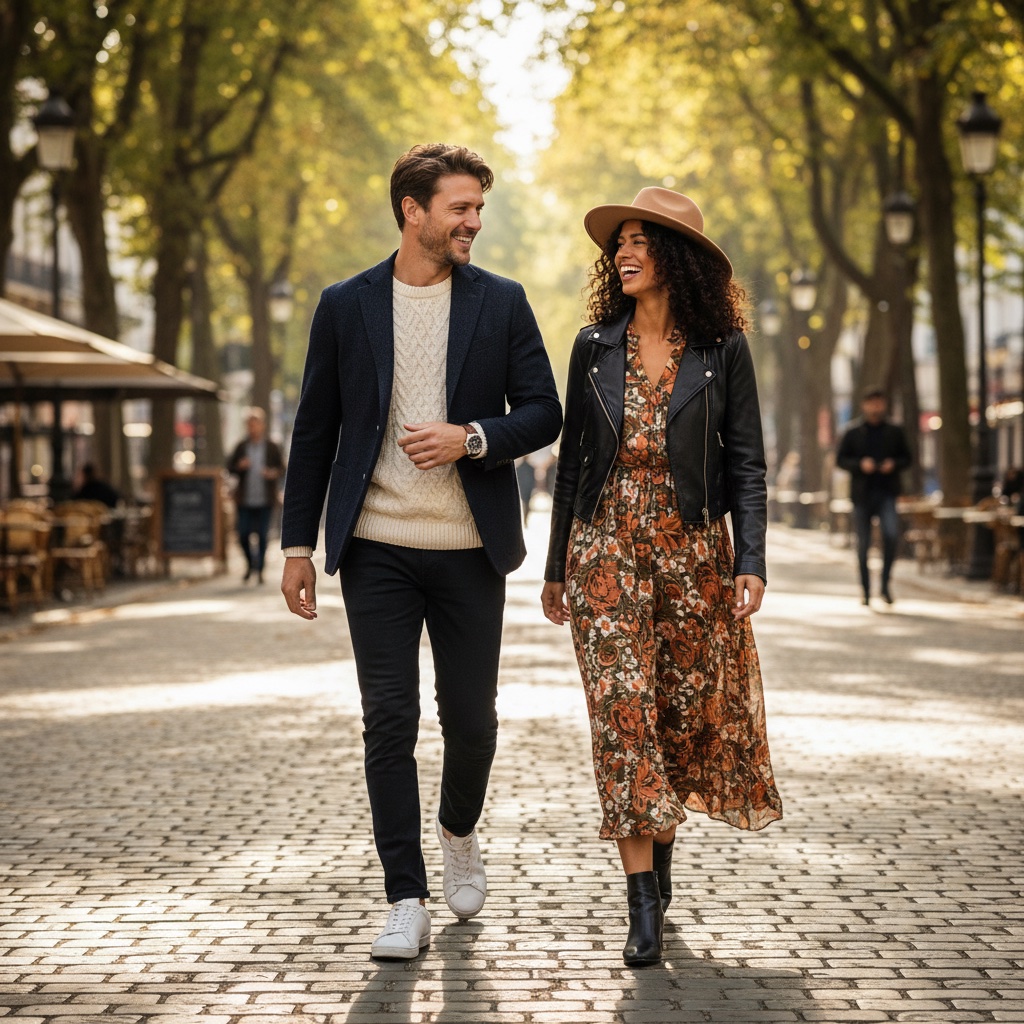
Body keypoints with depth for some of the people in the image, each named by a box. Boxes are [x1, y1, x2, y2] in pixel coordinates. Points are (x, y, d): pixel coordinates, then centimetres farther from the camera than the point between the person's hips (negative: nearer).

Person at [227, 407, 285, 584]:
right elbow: (230, 468, 8)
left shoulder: (272, 447, 2)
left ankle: (260, 570, 8)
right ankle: (250, 563, 25)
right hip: (245, 500, 1)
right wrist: (240, 466, -13)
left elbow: (281, 469, 5)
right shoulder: (241, 446, 6)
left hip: (264, 500, -1)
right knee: (243, 535, -1)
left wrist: (274, 473, -17)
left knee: (262, 535, -2)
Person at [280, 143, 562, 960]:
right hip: (377, 549, -1)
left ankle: (460, 831, 37)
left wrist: (471, 437, -15)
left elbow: (544, 412, 4)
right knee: (389, 721, -3)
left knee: (471, 717, 7)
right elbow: (315, 430, 7)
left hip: (470, 551, 1)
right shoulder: (346, 306, 4)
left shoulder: (501, 303, 4)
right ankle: (407, 902, 3)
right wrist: (298, 544, 4)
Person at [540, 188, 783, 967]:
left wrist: (751, 563, -8)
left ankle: (662, 846, 33)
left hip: (693, 549, -1)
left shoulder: (721, 350, 1)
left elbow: (746, 464, 1)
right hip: (608, 549, 1)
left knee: (686, 710, 6)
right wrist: (556, 566, 11)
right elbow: (573, 458, 11)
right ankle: (644, 907, -7)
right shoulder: (595, 347, 6)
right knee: (622, 708, -8)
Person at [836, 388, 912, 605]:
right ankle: (866, 591, 15)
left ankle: (886, 583, -7)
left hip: (887, 492, 0)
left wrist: (894, 464, -8)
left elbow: (906, 457, 13)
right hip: (862, 494, 0)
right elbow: (840, 459, 4)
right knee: (863, 544, 4)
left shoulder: (895, 432, 8)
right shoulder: (853, 432, 4)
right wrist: (860, 464, -13)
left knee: (891, 534, -21)